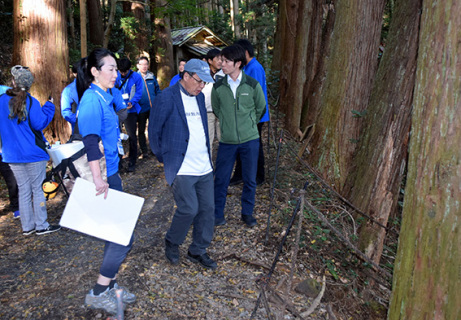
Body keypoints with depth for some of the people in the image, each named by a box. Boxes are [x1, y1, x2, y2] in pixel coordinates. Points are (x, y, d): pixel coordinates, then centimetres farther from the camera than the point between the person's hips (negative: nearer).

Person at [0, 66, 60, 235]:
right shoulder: (30, 102, -13)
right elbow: (40, 123, -11)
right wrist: (49, 107, -1)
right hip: (32, 153, -5)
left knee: (23, 190, 13)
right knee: (37, 189, 5)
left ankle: (27, 226, 21)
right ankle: (41, 225, 10)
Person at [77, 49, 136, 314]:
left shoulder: (104, 98, 14)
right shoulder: (92, 99, -15)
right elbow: (90, 141, -24)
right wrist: (98, 178, -28)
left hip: (110, 174, 9)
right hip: (102, 178, -9)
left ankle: (111, 287, 30)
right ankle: (98, 293, 13)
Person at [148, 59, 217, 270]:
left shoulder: (199, 97, 13)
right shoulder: (167, 97, -10)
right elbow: (154, 131, -5)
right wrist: (163, 157, 0)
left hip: (204, 166, 7)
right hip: (181, 167, -7)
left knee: (208, 209, 8)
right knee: (189, 209, -9)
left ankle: (198, 251, 25)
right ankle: (172, 243, 20)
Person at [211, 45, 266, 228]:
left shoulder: (253, 85, -6)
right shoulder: (218, 87, -3)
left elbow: (261, 108, 10)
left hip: (250, 140, 0)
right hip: (227, 141, 1)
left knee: (250, 180, 10)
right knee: (221, 180, 6)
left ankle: (247, 213, 28)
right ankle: (217, 214, 23)